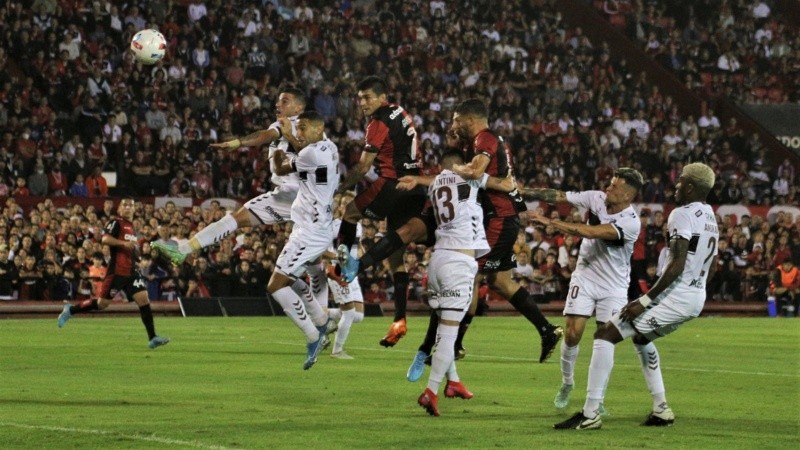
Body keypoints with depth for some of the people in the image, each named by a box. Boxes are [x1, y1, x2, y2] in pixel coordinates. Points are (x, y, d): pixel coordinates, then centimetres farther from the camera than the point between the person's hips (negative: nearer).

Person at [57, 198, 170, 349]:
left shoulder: (132, 227, 19)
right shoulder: (116, 223, -6)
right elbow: (105, 239, -22)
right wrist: (123, 243, -29)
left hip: (132, 271, 7)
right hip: (117, 271, -7)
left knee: (143, 299, -7)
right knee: (103, 303, -3)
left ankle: (152, 338, -10)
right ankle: (70, 310, 18)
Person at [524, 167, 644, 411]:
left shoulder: (631, 223, -26)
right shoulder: (597, 198, -10)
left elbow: (590, 232, -33)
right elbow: (558, 196, -6)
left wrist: (550, 222, -32)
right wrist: (523, 193, -14)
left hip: (613, 286, -3)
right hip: (585, 277, 3)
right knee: (573, 334, -6)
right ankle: (567, 383, 16)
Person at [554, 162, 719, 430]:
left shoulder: (683, 215, -13)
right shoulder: (710, 218, 16)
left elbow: (677, 265, -21)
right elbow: (711, 267, 24)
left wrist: (645, 300, -20)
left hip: (675, 296, -10)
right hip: (697, 299, 10)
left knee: (605, 334, -9)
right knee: (641, 337, 34)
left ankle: (590, 414, -14)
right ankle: (661, 410, 27)